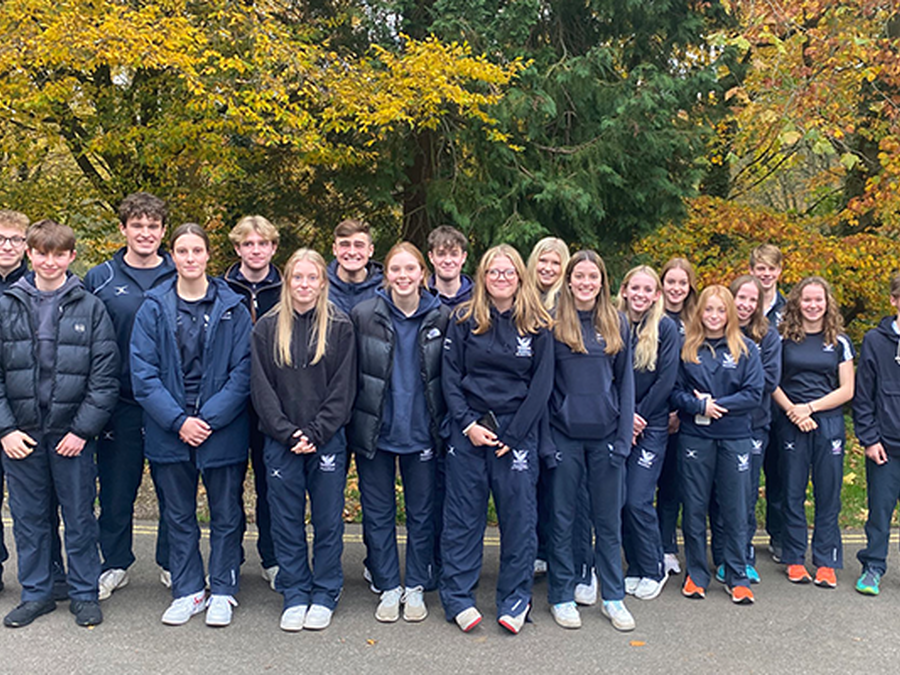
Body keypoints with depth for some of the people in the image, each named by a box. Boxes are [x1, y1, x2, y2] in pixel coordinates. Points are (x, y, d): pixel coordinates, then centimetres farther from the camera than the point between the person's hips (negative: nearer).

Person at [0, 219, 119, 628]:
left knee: (80, 517, 7)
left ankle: (84, 594, 22)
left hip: (72, 433, -2)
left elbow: (105, 376, -4)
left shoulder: (90, 308, -1)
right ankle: (36, 594, 27)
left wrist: (83, 429, -10)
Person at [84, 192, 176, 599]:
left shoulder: (179, 279, 3)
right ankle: (115, 564, 26)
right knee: (117, 488, 9)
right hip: (120, 403, 0)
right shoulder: (99, 280, 4)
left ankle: (172, 563, 25)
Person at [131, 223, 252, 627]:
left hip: (223, 431, -1)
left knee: (226, 515, 9)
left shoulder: (232, 308, -2)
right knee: (179, 515, 13)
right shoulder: (154, 308, 1)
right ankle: (188, 591, 28)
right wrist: (178, 421, -13)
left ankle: (223, 592, 24)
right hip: (169, 431, 2)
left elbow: (243, 373, -5)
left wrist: (209, 418, -14)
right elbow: (142, 374, -3)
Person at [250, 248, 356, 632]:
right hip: (281, 441, 1)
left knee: (328, 520, 6)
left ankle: (324, 595, 20)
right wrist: (287, 432, -9)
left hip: (327, 440, -1)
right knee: (287, 520, 8)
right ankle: (295, 595, 22)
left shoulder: (340, 328, 1)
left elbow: (343, 388, -3)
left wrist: (315, 433, -11)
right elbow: (262, 388, 1)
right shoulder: (267, 328, 5)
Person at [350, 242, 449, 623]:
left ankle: (416, 587, 25)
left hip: (422, 433, 0)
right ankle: (389, 588, 22)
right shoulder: (363, 316, -3)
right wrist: (352, 423, 1)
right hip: (375, 433, 0)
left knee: (422, 513, 9)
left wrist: (445, 427, 4)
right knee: (378, 513, 8)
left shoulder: (442, 317, -1)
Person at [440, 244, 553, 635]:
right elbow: (450, 377, 2)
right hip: (468, 430, 0)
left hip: (517, 430, 0)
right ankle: (458, 597, 15)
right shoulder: (464, 321, 4)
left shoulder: (538, 327, 3)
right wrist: (468, 424, -9)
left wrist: (513, 435, -8)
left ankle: (515, 600, 17)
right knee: (462, 514, 4)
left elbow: (542, 384, -1)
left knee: (519, 514, 3)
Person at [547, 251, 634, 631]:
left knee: (609, 521, 11)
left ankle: (613, 598, 24)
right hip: (565, 435, -2)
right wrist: (542, 437, -8)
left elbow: (625, 381, 8)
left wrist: (624, 436, 1)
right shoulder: (553, 324, -2)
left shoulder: (617, 323, 7)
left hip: (605, 435, 2)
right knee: (562, 519, 7)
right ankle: (562, 597, 20)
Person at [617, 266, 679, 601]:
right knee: (619, 500, 4)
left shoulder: (666, 328, -3)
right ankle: (634, 569, 21)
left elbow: (665, 381, -7)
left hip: (650, 426, -3)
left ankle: (653, 571, 13)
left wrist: (636, 418, -8)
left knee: (638, 500, -7)